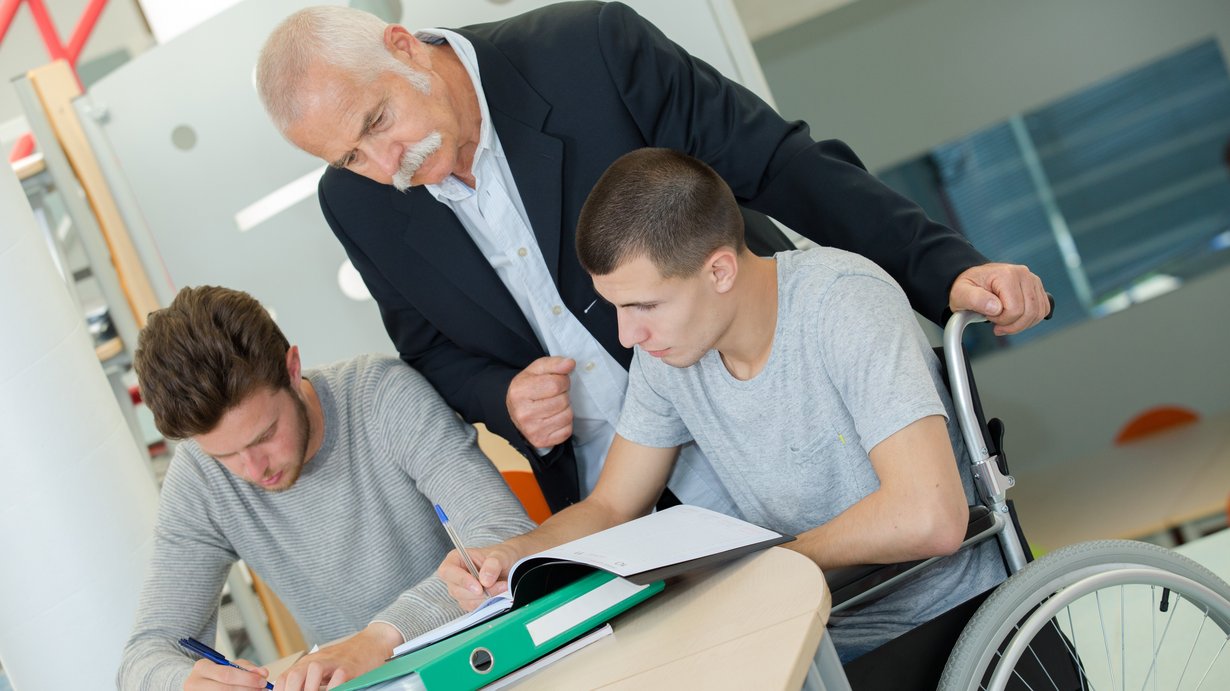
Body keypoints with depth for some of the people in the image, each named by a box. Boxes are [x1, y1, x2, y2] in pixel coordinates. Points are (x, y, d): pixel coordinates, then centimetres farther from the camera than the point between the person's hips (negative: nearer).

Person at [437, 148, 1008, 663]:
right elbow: (610, 508, 9)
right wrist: (510, 556, -11)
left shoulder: (846, 301, -22)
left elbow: (927, 518, -32)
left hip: (945, 623, -5)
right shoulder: (663, 348, -3)